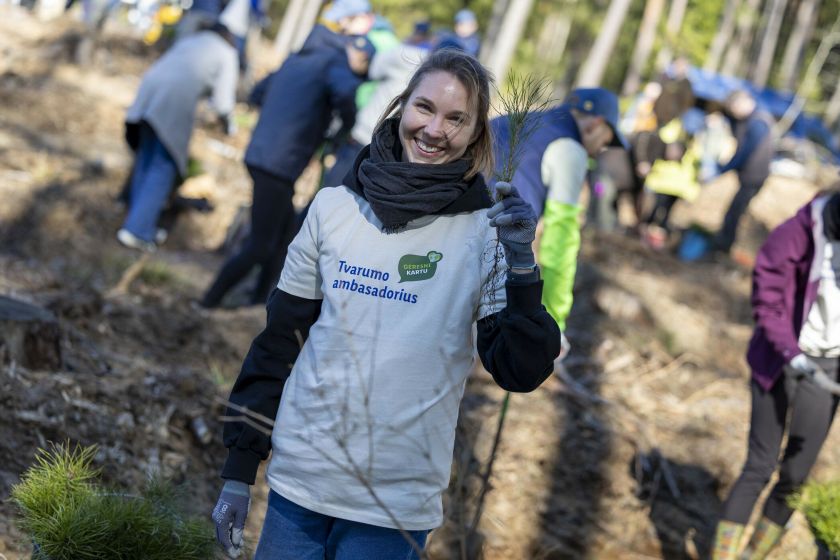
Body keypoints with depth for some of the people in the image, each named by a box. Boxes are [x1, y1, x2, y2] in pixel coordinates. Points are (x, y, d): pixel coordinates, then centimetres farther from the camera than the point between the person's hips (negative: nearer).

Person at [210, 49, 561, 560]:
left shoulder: (483, 235, -5)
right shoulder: (333, 207, 2)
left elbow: (521, 373, -9)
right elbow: (277, 343, 8)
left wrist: (521, 264, -21)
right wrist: (239, 470, 8)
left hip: (396, 502, -2)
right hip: (298, 481, 2)